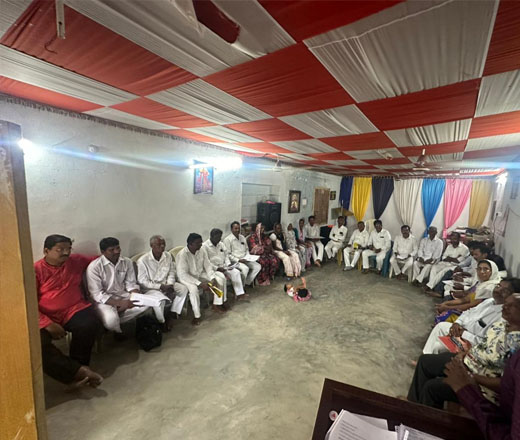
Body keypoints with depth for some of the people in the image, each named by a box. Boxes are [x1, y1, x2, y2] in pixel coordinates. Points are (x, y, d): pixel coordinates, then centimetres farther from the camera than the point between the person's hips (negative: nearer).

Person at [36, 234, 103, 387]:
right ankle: (79, 371, -18)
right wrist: (48, 324, -17)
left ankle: (75, 369, -7)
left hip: (74, 309, 2)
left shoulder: (76, 260, 7)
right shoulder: (36, 270, -4)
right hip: (46, 317, -1)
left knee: (90, 325, -29)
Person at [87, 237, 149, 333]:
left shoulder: (127, 262, -2)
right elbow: (97, 294, -18)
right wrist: (120, 303, -27)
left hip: (123, 295, 5)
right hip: (104, 300, -4)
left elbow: (131, 284, 3)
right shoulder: (94, 267, -16)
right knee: (111, 320, -32)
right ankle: (118, 332, 5)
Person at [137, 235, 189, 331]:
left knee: (183, 289, -11)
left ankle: (171, 314, 1)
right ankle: (162, 321, -2)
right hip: (149, 288, -6)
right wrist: (160, 286, -21)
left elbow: (171, 272, 6)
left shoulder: (168, 256, -4)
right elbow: (142, 282, -17)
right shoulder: (143, 260, -19)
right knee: (160, 299, -32)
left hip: (165, 284, 6)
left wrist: (170, 284, -12)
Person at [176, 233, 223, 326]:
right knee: (193, 288, -36)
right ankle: (196, 316, -18)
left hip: (201, 275, 6)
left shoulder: (202, 252, -6)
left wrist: (213, 278, -22)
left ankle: (217, 304, 8)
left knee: (220, 278, -8)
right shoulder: (182, 255, -25)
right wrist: (200, 284, -33)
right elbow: (182, 275, -29)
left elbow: (208, 266, -3)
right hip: (187, 278, -6)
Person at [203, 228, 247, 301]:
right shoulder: (205, 246, -11)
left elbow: (226, 255, 16)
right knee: (222, 277, -31)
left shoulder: (221, 244, 11)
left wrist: (228, 264, -3)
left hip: (223, 266, 7)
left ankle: (240, 294, -12)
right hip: (213, 269, -6)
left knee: (236, 272, -14)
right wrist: (217, 268, -22)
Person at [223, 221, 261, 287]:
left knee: (258, 266, -10)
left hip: (244, 259, 7)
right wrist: (238, 260, -18)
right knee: (245, 268, -32)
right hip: (235, 261, -7)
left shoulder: (242, 237, 13)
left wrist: (246, 258, -1)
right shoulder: (227, 239, -8)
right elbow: (228, 254, -11)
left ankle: (247, 282, 1)